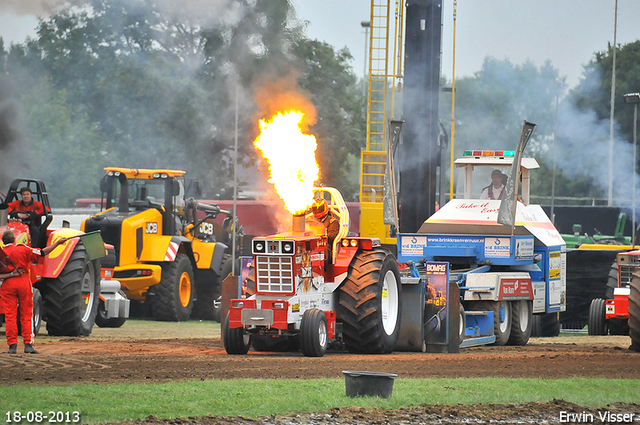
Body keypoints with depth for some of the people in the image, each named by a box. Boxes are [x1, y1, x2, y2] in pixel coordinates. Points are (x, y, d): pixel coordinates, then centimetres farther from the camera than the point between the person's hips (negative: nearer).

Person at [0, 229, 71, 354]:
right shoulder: (23, 250, -3)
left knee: (10, 316, 3)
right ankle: (28, 344, 2)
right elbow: (42, 253, 1)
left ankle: (12, 345, 0)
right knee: (26, 315, 7)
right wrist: (58, 243, 7)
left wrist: (10, 274, -9)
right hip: (24, 282, 0)